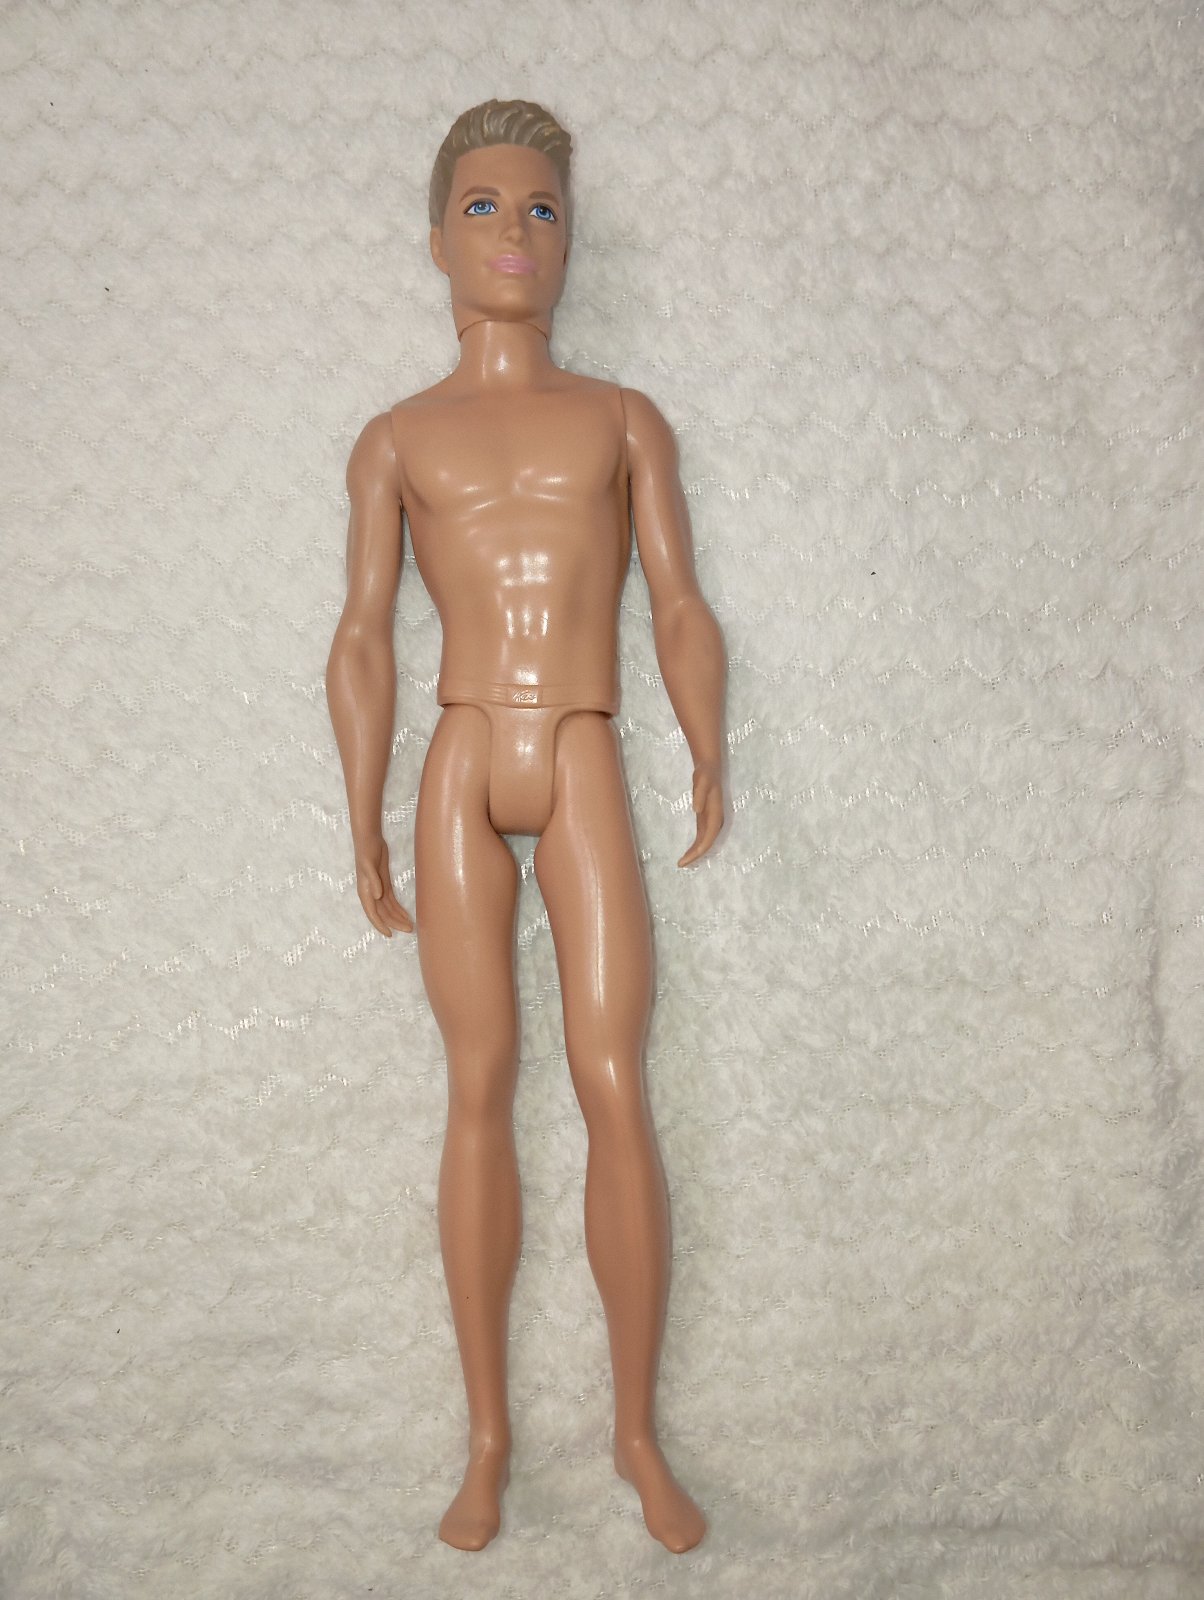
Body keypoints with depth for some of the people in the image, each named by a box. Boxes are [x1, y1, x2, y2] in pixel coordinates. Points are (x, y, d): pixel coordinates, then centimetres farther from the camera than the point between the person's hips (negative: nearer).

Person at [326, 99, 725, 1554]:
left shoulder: (625, 422, 12)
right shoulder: (397, 440, 11)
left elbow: (680, 610, 5)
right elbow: (364, 636, 7)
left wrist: (708, 754, -12)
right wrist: (364, 831, 0)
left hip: (586, 774, 0)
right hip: (462, 775, 0)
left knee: (614, 1088, -5)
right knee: (480, 1090, 2)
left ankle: (638, 1429, 10)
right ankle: (489, 1435, 13)